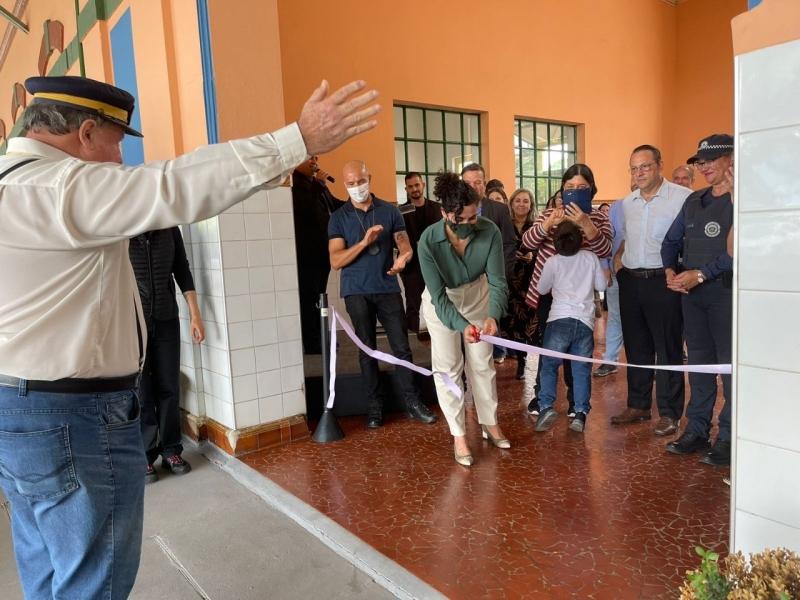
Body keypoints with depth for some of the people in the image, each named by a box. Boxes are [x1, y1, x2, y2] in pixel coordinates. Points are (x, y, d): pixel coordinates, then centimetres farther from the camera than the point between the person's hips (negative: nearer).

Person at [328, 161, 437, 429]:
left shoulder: (390, 211, 3)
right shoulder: (339, 218, 0)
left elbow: (406, 246, 2)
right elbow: (336, 261, -7)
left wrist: (403, 258, -23)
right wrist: (364, 241, -20)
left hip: (388, 288, 1)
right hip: (357, 292, 0)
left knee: (402, 346, 2)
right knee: (367, 350, 7)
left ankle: (412, 401, 14)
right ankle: (374, 405, 18)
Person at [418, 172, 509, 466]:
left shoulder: (489, 231, -29)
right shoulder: (429, 240, -32)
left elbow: (498, 282, -24)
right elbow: (439, 296, -28)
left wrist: (493, 315, -42)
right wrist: (462, 325, -41)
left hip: (477, 295, 2)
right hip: (442, 302, -2)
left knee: (482, 362, 12)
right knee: (448, 366, 2)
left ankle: (489, 423, 30)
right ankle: (458, 436, 14)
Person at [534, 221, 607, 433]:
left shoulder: (552, 262, 1)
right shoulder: (591, 258, 6)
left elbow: (542, 289, 13)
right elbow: (602, 285, 16)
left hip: (560, 320, -2)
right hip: (586, 322, 2)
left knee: (549, 366, 8)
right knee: (582, 370, 8)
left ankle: (546, 406, -5)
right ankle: (581, 413, 2)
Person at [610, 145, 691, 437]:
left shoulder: (682, 197, -10)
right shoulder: (627, 203, 11)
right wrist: (618, 257, 9)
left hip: (663, 281, -6)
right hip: (630, 281, 7)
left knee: (668, 348, 2)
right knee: (636, 346, 14)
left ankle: (669, 413, 13)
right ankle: (638, 405, 27)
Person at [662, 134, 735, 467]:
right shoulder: (694, 200, 14)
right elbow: (671, 241, 17)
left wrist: (700, 274, -17)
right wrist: (670, 271, 0)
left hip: (726, 290, -7)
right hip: (691, 291, 7)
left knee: (730, 364, -1)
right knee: (699, 362, 13)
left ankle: (728, 437, 9)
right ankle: (697, 430, 23)